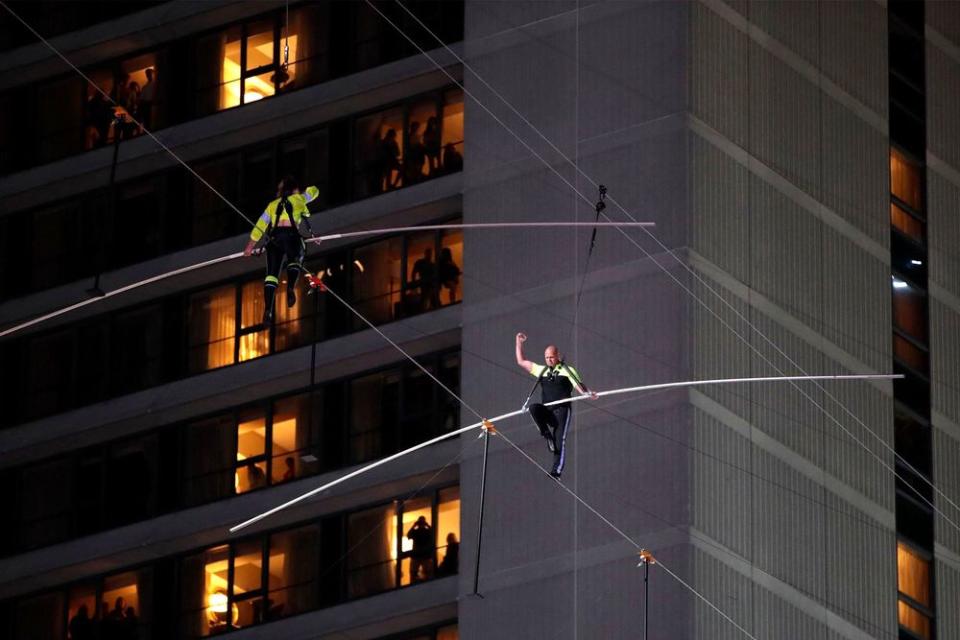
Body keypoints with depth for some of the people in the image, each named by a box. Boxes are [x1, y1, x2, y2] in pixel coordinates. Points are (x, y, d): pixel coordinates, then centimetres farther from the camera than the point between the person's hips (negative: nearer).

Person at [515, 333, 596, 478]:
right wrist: (519, 343, 23)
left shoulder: (567, 371, 7)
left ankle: (557, 470, -17)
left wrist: (588, 393, -26)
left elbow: (579, 386, -5)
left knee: (559, 441, -14)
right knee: (533, 408, -29)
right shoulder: (541, 370, 20)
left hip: (561, 410, -4)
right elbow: (521, 361, 26)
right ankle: (547, 436, -21)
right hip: (546, 411, 4)